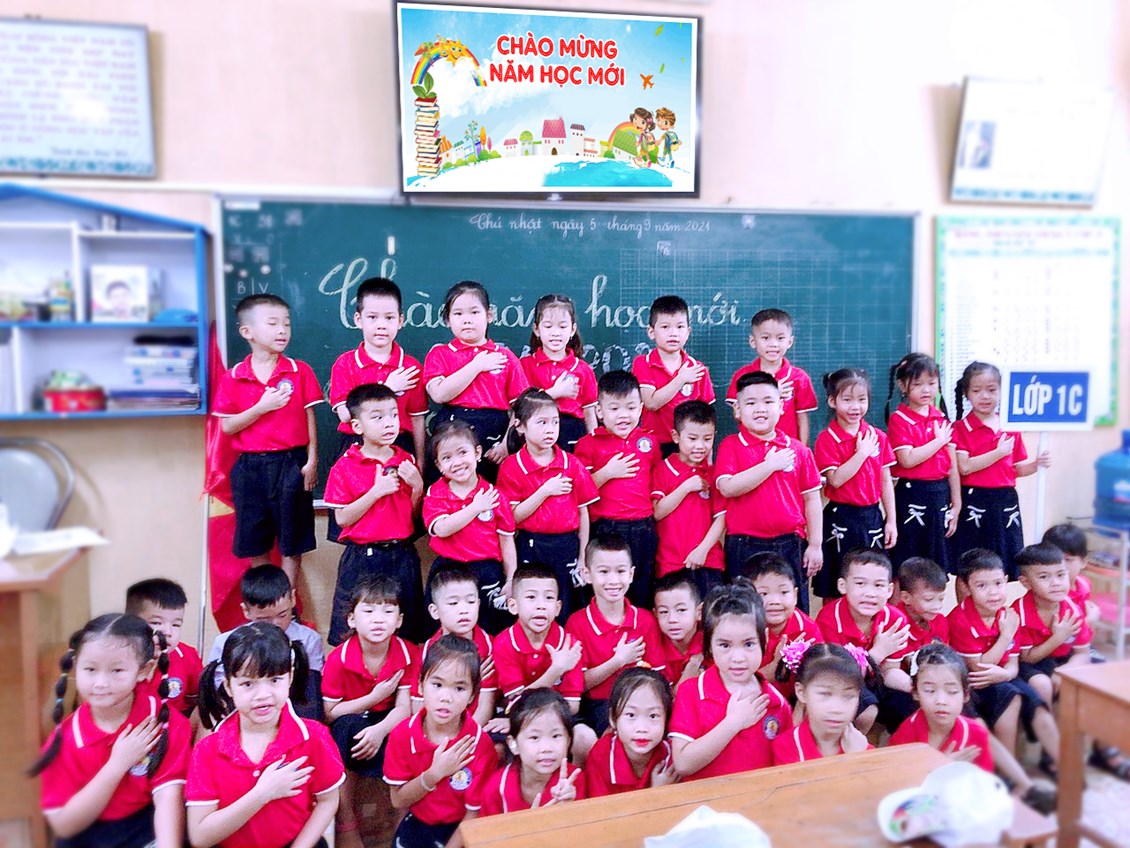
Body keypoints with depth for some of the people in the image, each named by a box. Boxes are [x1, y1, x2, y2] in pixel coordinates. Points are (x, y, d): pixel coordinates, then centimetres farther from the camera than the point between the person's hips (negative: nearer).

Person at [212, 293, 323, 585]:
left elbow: (309, 419, 1)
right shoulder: (232, 378, 1)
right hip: (250, 467, 2)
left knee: (292, 542, 6)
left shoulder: (300, 371, -1)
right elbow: (227, 427, -1)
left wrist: (312, 461, -4)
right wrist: (261, 407, -15)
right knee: (256, 542, 12)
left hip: (291, 464, -1)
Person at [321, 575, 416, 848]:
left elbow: (403, 708, -16)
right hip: (348, 728, 0)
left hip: (387, 725, 1)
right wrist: (375, 697, -24)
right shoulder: (339, 658, -18)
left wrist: (380, 730, -37)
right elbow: (330, 713, -16)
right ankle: (346, 821, -20)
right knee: (346, 726, -34)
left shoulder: (409, 654, -13)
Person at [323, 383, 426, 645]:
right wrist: (376, 491, -18)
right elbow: (342, 519, -10)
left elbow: (416, 514, 10)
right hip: (362, 558, -3)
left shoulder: (406, 461, 5)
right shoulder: (345, 467, -6)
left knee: (407, 633, 13)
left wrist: (417, 486, -9)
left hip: (402, 555, 3)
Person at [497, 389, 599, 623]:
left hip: (567, 548, 2)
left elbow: (583, 513, 4)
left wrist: (583, 558, 3)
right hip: (530, 550, -1)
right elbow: (513, 517, -9)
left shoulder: (573, 464, 0)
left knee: (567, 616, 11)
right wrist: (545, 491, -17)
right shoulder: (512, 467, -5)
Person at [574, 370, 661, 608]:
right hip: (605, 529, -3)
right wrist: (607, 473, -14)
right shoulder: (589, 444, -1)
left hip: (644, 528, 3)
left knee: (642, 597, 14)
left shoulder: (649, 442, 9)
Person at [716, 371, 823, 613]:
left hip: (789, 545, 2)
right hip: (744, 547, -1)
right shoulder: (730, 446, -2)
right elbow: (727, 488, -17)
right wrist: (769, 465, -16)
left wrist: (815, 545, 3)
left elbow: (811, 499, 7)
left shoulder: (798, 450, 4)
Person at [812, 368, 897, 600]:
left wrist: (891, 520, 6)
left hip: (872, 516, 4)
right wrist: (862, 453, -17)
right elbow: (835, 479, -19)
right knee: (835, 591, 4)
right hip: (841, 519, -4)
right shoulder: (827, 439, -8)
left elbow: (886, 481, 8)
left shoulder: (878, 436, 4)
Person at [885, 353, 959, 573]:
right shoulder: (899, 419, -7)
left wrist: (956, 505, 8)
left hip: (940, 495, 6)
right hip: (911, 496, -5)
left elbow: (952, 466, 10)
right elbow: (907, 460, -19)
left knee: (937, 569, 13)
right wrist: (939, 441, -11)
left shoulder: (942, 419, 9)